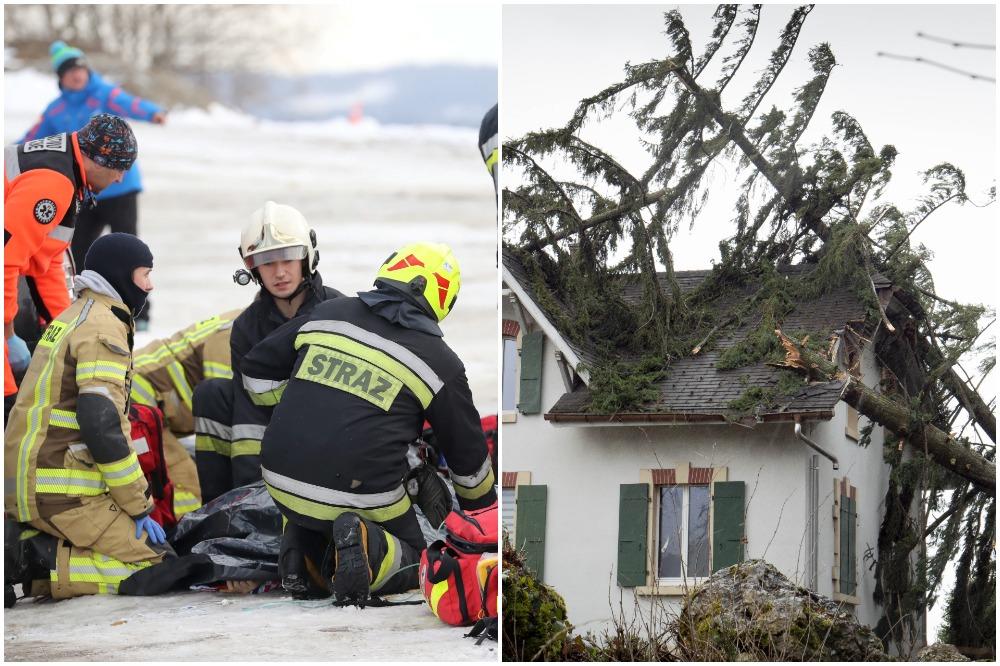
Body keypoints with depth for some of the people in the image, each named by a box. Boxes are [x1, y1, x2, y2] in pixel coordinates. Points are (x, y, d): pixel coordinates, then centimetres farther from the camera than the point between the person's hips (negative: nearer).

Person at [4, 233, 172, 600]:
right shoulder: (104, 326, -11)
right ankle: (46, 571, -17)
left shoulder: (73, 317, 20)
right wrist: (140, 507, -13)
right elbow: (103, 425, -20)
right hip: (63, 497, -10)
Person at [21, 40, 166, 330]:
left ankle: (139, 313, 2)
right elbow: (32, 141, 16)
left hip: (119, 188, -6)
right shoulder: (57, 111, 6)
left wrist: (152, 113, -52)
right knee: (79, 252, 9)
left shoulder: (104, 95, -11)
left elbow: (130, 104, -32)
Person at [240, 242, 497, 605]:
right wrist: (483, 509, 31)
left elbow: (257, 371, 15)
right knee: (410, 563, 20)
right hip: (362, 497, -3)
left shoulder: (327, 314, 7)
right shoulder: (439, 362, 1)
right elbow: (468, 455, 12)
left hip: (283, 481, 4)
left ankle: (300, 546, 5)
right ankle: (367, 547, -13)